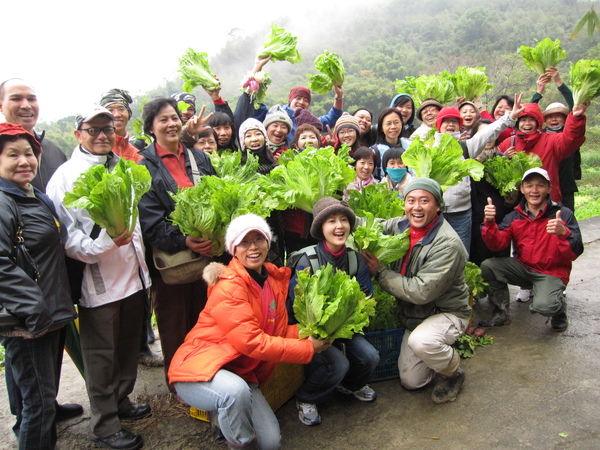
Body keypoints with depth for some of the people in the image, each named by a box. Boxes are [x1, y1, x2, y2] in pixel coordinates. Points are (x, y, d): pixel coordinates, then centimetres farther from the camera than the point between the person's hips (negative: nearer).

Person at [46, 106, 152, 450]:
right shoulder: (66, 176, -9)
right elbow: (65, 238, -14)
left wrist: (142, 263, 15)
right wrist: (105, 243, -29)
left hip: (133, 278, 6)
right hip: (97, 284, -6)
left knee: (129, 347, 18)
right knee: (101, 356, 8)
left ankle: (121, 402, 39)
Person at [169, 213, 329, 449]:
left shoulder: (274, 279, 4)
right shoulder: (228, 286, -20)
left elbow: (277, 331, 5)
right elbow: (250, 341, -25)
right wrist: (308, 348, -19)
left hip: (240, 373, 7)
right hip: (200, 369, -6)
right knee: (236, 391, -37)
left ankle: (223, 414, 20)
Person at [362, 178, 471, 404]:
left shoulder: (447, 244, -27)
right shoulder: (401, 225, -6)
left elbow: (421, 292, -31)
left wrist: (380, 272, -24)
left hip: (447, 313, -6)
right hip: (413, 316, 6)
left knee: (420, 341, -37)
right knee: (411, 382, 8)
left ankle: (453, 371, -4)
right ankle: (442, 351, 35)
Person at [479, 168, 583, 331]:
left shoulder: (563, 214, -8)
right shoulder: (514, 217, 1)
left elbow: (575, 254, -16)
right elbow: (497, 245, -12)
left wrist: (563, 233, -36)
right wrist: (490, 223, -30)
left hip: (552, 273, -4)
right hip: (523, 268, 4)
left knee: (544, 306, -32)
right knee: (487, 266, -20)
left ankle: (560, 306, 10)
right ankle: (500, 313, 1)